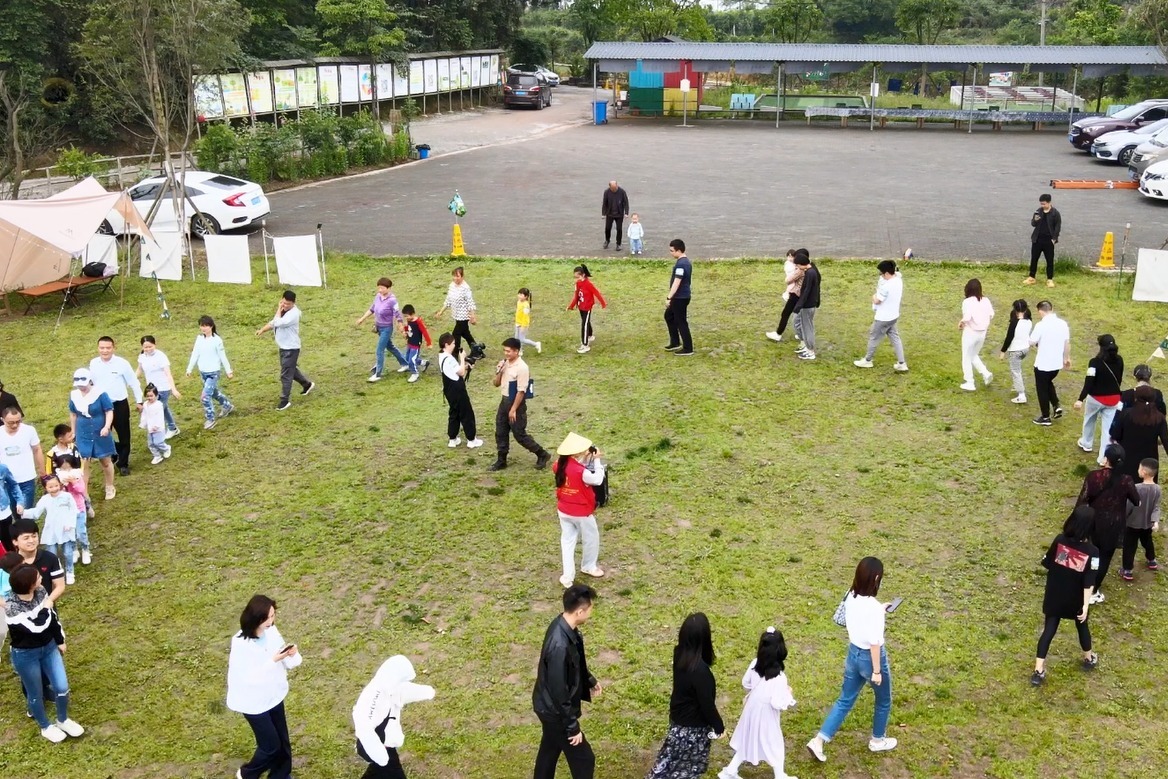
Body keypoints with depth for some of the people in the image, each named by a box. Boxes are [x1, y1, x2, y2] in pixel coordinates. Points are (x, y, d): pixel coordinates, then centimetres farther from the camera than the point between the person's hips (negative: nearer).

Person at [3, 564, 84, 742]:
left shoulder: (40, 592, -11)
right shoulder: (11, 608, -30)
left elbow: (53, 617, 4)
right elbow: (37, 627, -33)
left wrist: (60, 640, 12)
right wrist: (45, 608, -19)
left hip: (49, 647, 5)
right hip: (25, 655, -5)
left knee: (62, 687, 10)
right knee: (35, 694, 15)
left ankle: (63, 720, 37)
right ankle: (45, 727, 39)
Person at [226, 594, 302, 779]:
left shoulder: (271, 631, -9)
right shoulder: (241, 644, -27)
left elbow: (287, 663, -2)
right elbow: (251, 678, -26)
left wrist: (292, 655, -25)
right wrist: (274, 660, -34)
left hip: (274, 696, 6)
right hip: (253, 702, -6)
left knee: (283, 742, 16)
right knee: (271, 745, 8)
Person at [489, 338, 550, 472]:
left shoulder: (522, 367, -21)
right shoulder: (504, 363, 4)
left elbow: (521, 391, -21)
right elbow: (497, 384, 11)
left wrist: (513, 410, -20)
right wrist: (498, 372, -9)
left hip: (517, 403, -8)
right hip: (504, 401, 8)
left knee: (519, 435, -1)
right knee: (500, 432, 12)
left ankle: (542, 455, 14)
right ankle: (501, 461, 25)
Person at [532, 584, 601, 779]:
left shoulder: (563, 625, -9)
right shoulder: (560, 646, -38)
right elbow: (559, 693, -29)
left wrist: (589, 681, 21)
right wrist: (573, 727, -19)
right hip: (555, 710, -9)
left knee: (550, 748, 28)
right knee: (583, 759, 9)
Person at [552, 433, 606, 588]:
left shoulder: (560, 466, -11)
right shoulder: (580, 471, -31)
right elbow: (598, 480, -22)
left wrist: (588, 458, 1)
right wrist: (597, 460, -15)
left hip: (564, 511, 5)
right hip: (582, 513, -5)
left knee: (567, 541, 14)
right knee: (591, 539, 21)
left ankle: (568, 576, 12)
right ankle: (589, 566, 41)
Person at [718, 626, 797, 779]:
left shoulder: (755, 664, -14)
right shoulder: (779, 678, -32)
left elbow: (746, 683, 2)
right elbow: (778, 704, -27)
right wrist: (788, 694, -10)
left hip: (751, 712, 6)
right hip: (766, 717, -6)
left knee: (747, 742, 25)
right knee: (774, 746, 18)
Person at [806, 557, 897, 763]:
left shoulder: (850, 597, -7)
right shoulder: (874, 607, -29)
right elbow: (874, 642, -24)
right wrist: (877, 670, -16)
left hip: (853, 653, 6)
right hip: (871, 657, -6)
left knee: (845, 701, 16)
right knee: (884, 701, 22)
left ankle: (818, 741, 9)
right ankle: (877, 740, 42)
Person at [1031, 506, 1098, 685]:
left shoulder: (1059, 540, -16)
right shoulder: (1092, 552, -22)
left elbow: (1047, 565, -5)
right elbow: (1089, 583, -19)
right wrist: (1085, 605, -12)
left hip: (1054, 596, 2)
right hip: (1076, 599, -1)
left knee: (1049, 629, 9)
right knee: (1082, 626, 25)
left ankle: (1038, 671, 7)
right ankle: (1088, 659, 49)